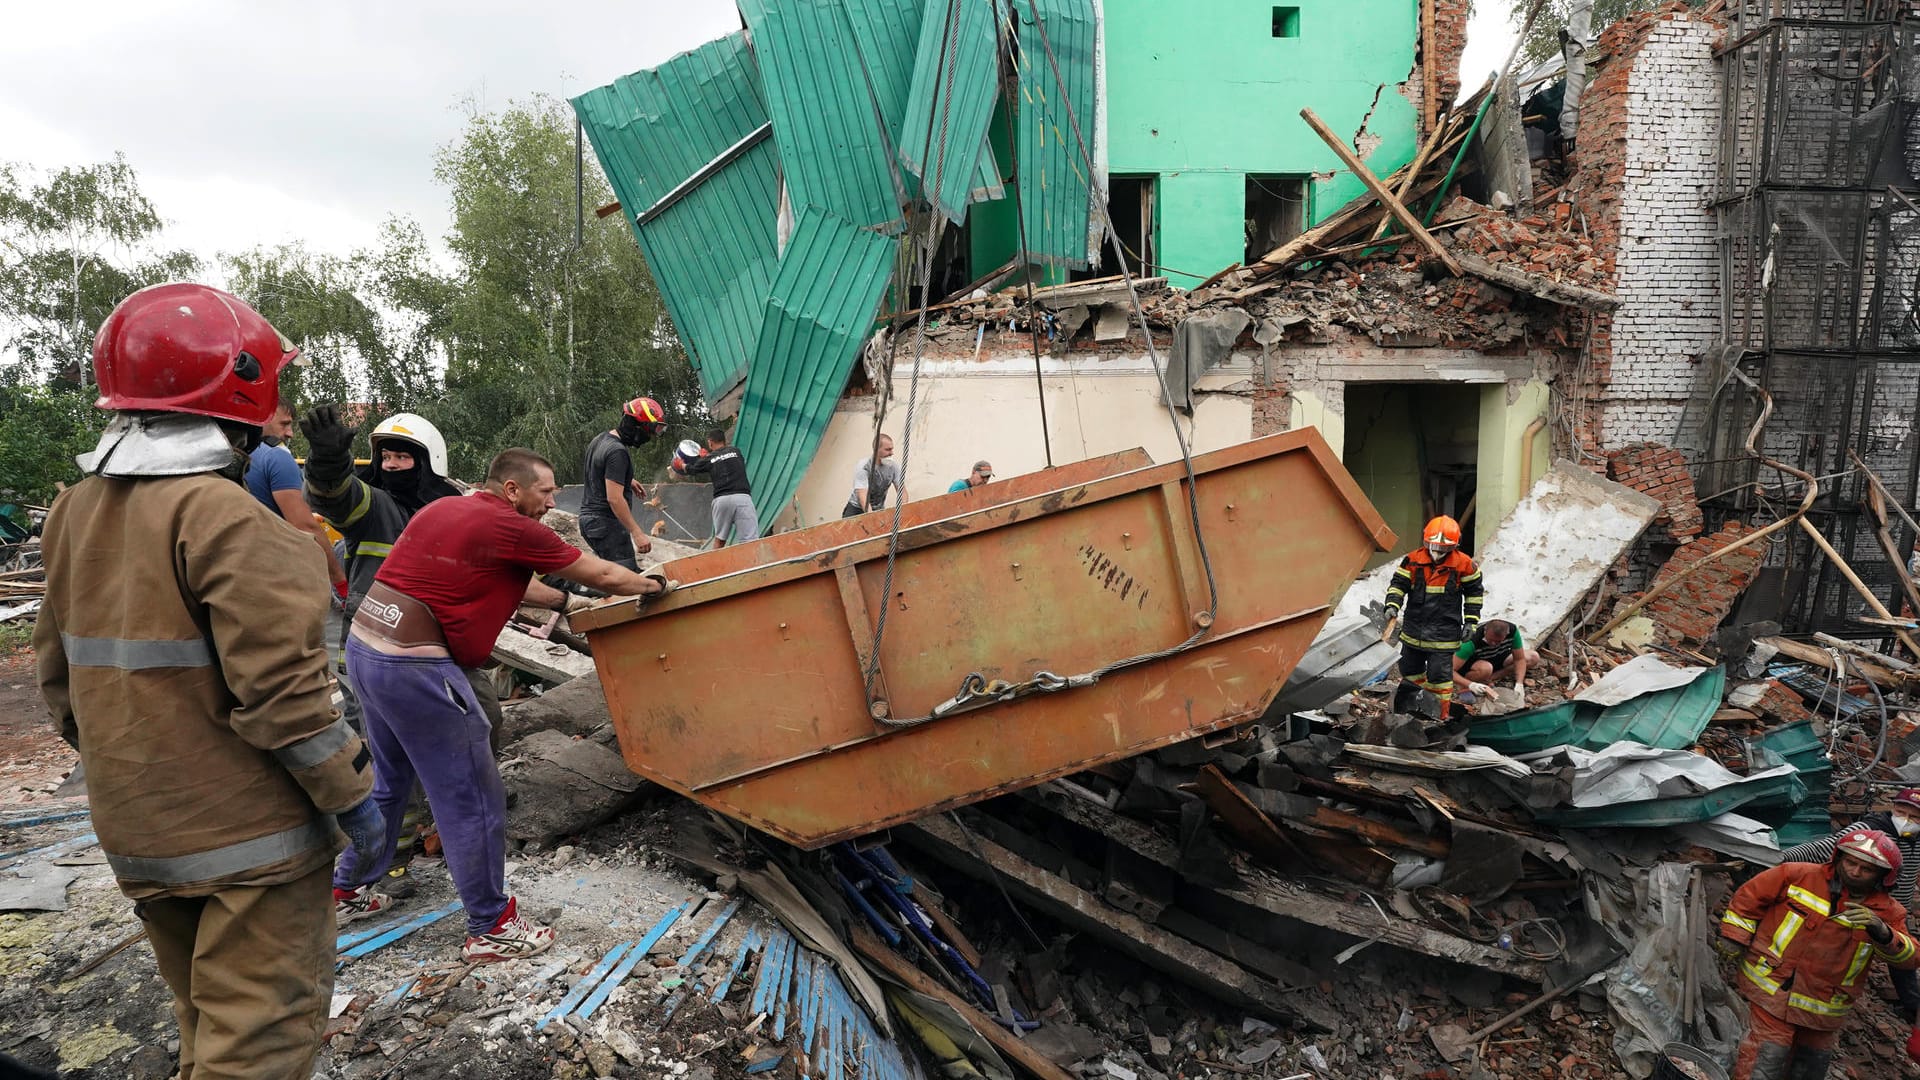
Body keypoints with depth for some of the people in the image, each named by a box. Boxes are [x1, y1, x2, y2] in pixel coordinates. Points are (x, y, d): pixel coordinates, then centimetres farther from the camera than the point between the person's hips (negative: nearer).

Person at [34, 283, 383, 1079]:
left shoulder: (76, 509, 6)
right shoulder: (222, 514, -21)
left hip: (135, 831, 9)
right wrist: (349, 792, -14)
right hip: (245, 832, -9)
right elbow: (278, 685, -24)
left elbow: (59, 671, 13)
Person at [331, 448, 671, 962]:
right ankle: (491, 928, 13)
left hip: (363, 646, 10)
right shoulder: (513, 529, -11)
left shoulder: (442, 509, 13)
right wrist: (656, 585, 15)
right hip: (413, 668, -10)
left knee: (391, 781, 28)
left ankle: (348, 889, 43)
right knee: (473, 799, 2)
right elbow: (603, 576, -2)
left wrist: (562, 600, 32)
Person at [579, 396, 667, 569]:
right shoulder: (617, 452, -19)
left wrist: (627, 481, 23)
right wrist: (637, 533, -24)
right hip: (606, 523, -10)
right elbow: (614, 498, -24)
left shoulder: (600, 438, 11)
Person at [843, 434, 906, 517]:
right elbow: (863, 497, -33)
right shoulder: (863, 468, -22)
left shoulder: (893, 467, -8)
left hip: (878, 510, 4)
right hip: (857, 509, -4)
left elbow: (902, 491, -3)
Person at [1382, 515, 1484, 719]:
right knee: (1410, 669, 16)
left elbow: (1474, 592, 6)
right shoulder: (1413, 560, -4)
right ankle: (1403, 711, 35)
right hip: (1414, 629, 3)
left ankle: (1440, 715, 13)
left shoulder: (1463, 564, -6)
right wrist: (1392, 605, -17)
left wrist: (1471, 621, 2)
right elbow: (1399, 584, 0)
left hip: (1444, 633, -3)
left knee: (1439, 674, -3)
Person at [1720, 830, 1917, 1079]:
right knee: (1770, 1053, -9)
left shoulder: (1886, 913, 1)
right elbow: (1751, 894, -2)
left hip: (1824, 1007, 5)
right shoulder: (1799, 875, -9)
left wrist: (1882, 932, -31)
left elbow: (1907, 957, -11)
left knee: (1813, 1058, 20)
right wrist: (1736, 934, -5)